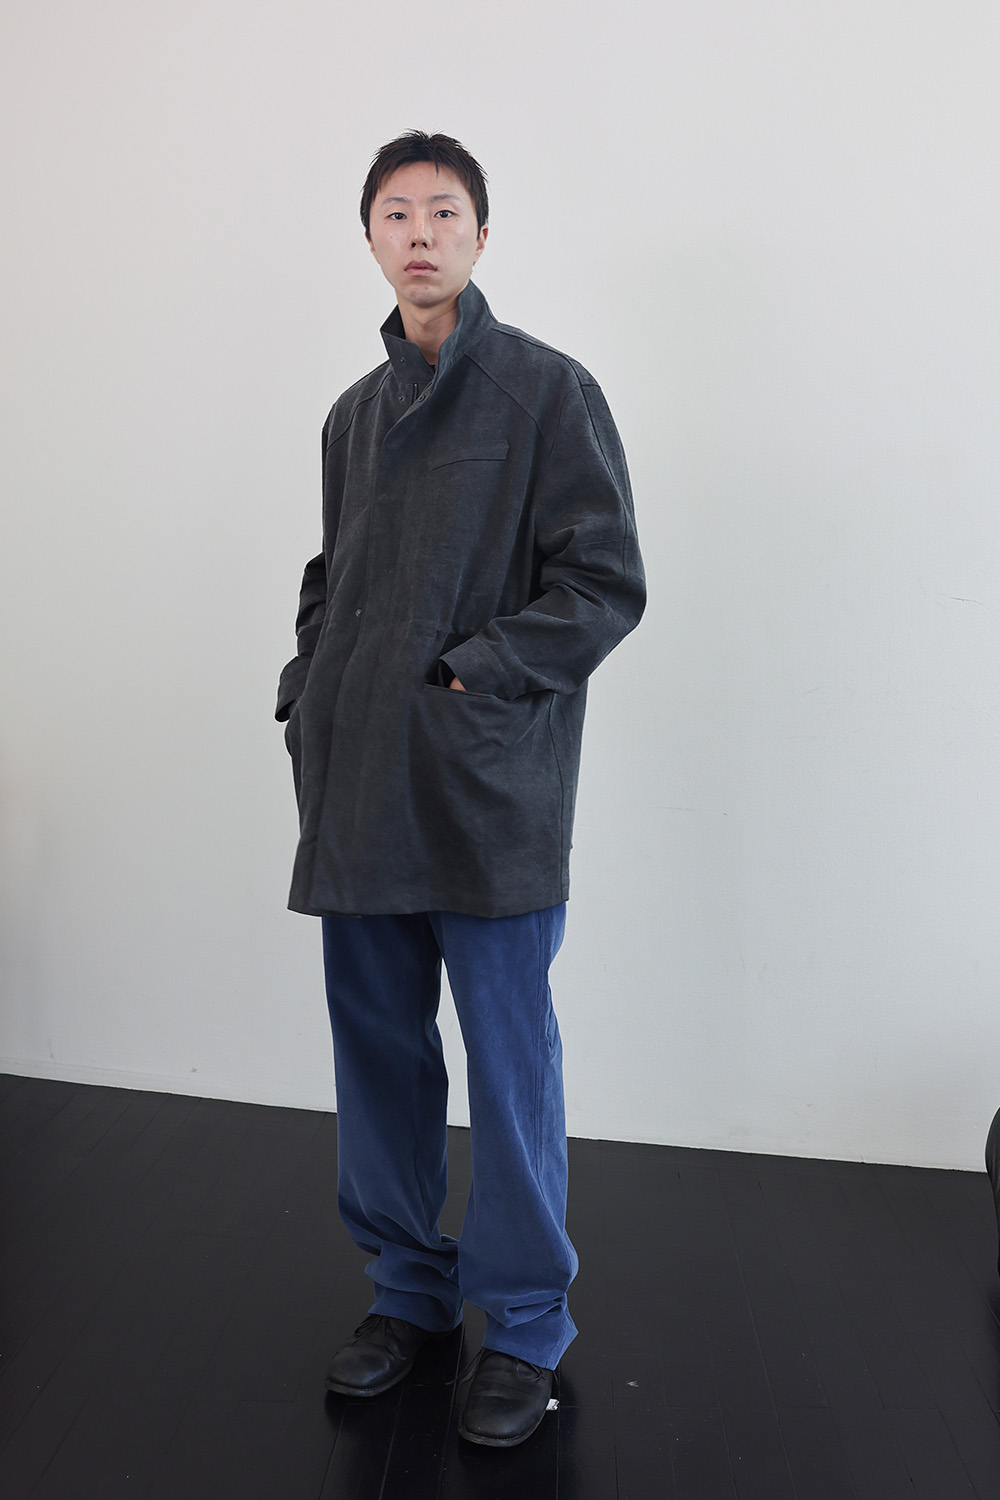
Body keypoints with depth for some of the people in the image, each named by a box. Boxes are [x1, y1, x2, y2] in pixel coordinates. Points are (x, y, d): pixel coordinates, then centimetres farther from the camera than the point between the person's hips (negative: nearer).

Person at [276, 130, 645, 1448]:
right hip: (361, 787, 6)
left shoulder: (549, 390, -1)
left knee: (509, 1060, 3)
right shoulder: (354, 414, 17)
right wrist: (310, 699, 9)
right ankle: (408, 1287, 31)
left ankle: (525, 1325, 21)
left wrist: (468, 683, -14)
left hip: (490, 793, -5)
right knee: (378, 1044, 12)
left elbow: (605, 584, -7)